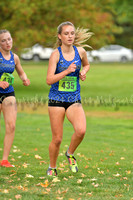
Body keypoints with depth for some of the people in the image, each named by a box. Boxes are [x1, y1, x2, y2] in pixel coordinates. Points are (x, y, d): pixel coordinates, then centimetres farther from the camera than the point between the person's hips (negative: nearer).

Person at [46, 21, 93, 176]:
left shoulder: (80, 51, 2)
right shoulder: (56, 54, -9)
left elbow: (86, 65, 25)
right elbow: (49, 80, -17)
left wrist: (83, 72, 4)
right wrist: (67, 71, -25)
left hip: (74, 100, 3)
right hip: (56, 99, -3)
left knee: (81, 130, -22)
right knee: (57, 139, 0)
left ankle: (70, 154, 7)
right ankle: (52, 168, 24)